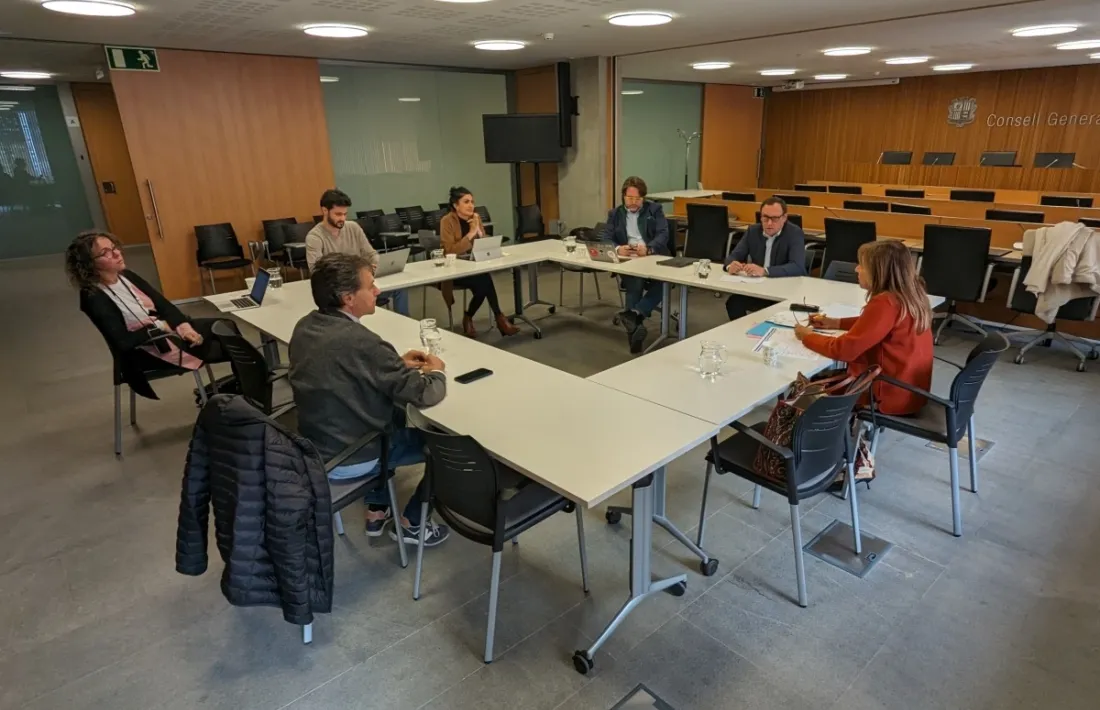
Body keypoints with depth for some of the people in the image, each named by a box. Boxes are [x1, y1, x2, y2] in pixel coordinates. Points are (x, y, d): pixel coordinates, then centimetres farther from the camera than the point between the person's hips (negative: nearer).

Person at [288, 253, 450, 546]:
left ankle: (377, 512, 34)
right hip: (348, 460, -8)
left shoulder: (305, 327, -4)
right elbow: (423, 394, -22)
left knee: (394, 417, 30)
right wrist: (437, 372, -1)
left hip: (314, 445, 8)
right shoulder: (360, 341, -30)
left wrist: (398, 364, 5)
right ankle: (411, 523, 25)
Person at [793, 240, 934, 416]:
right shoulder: (911, 293, 0)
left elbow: (844, 350, -24)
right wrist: (835, 323, 10)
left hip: (890, 394, -8)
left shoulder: (885, 303, -27)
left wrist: (807, 336, -9)